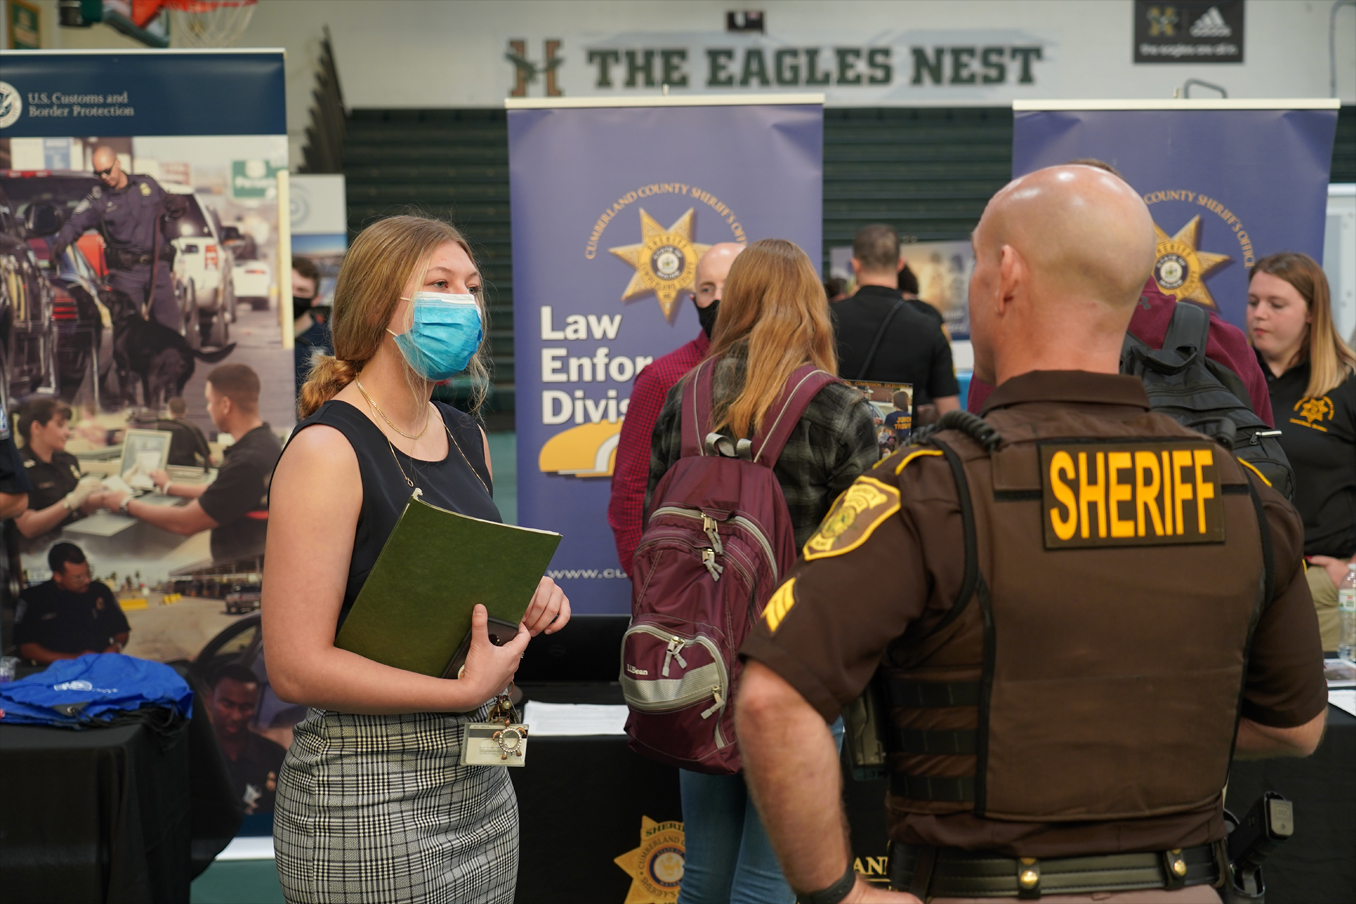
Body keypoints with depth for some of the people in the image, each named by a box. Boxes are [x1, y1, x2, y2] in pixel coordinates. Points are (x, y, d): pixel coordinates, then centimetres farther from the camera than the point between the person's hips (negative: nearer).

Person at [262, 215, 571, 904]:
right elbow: (297, 667, -21)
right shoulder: (328, 449, -15)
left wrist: (528, 596, 2)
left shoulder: (466, 438, 9)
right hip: (367, 800, -7)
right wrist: (467, 690, -19)